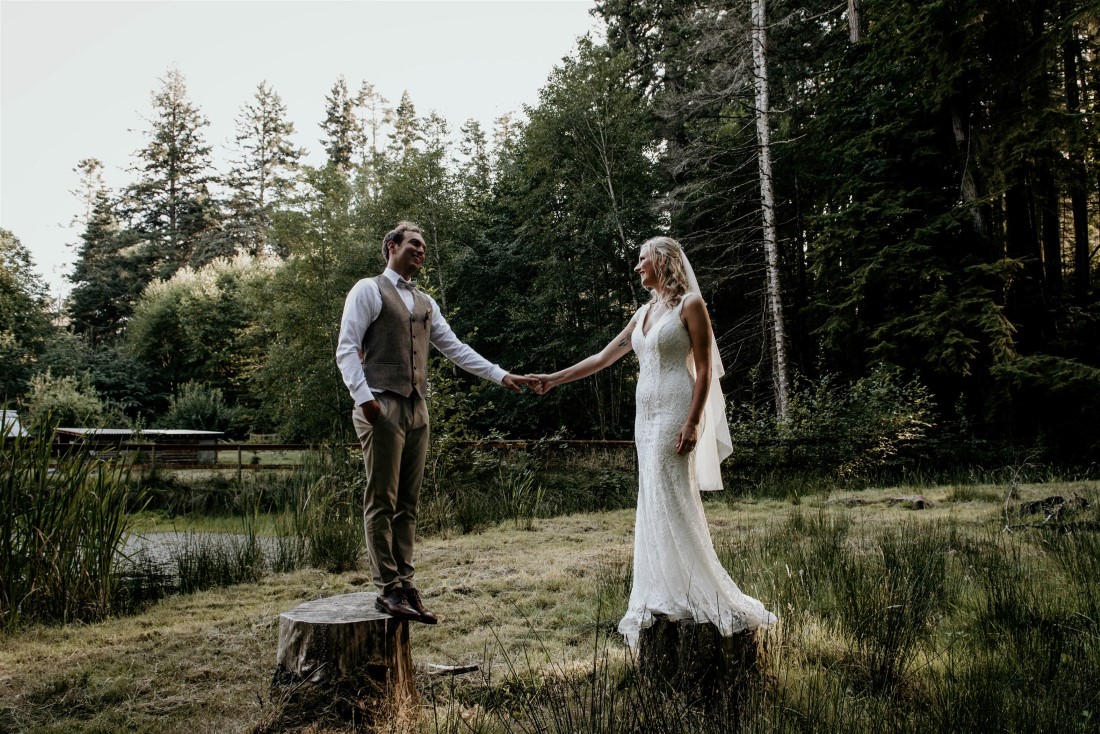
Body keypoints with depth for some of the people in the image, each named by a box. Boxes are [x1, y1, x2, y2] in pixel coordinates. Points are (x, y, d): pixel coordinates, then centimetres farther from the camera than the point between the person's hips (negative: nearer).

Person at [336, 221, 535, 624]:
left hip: (417, 409, 7)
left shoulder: (425, 302, 20)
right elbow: (346, 349, -7)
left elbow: (455, 348, 17)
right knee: (381, 501, -3)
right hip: (382, 408, -7)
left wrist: (501, 376, 9)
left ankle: (405, 585, 15)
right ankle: (388, 590, 2)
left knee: (408, 503, 9)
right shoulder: (368, 290, 0)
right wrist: (363, 398, -19)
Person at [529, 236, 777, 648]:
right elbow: (603, 358, 20)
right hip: (646, 414, 8)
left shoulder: (689, 304, -5)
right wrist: (554, 378, 19)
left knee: (673, 505, -8)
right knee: (655, 506, 8)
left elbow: (705, 368, -11)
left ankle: (715, 601, 3)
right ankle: (669, 597, 15)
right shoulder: (645, 312, 17)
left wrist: (693, 424, -19)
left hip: (672, 413, -8)